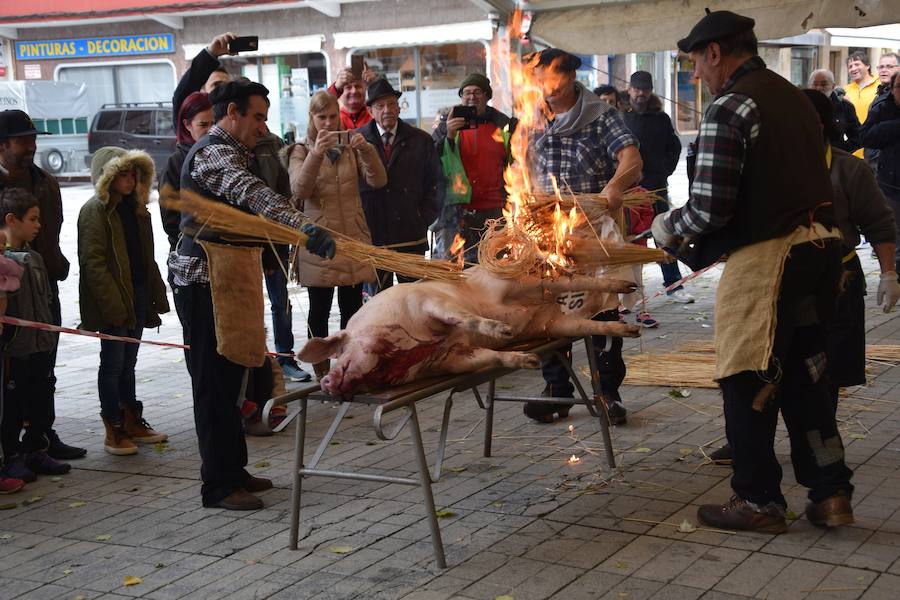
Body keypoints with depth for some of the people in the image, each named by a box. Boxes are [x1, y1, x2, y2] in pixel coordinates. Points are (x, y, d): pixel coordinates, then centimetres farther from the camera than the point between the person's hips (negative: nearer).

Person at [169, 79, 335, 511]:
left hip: (221, 276, 11)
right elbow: (254, 195, -35)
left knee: (227, 374, 15)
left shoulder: (224, 151, 19)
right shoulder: (213, 153, -17)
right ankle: (219, 486, -2)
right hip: (205, 279, -11)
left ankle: (232, 470, 23)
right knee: (214, 381, -7)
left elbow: (246, 199, 31)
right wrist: (305, 227, -49)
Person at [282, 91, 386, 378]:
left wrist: (366, 150, -19)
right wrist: (316, 154, -29)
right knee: (320, 309, 0)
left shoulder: (350, 148, 11)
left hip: (354, 238, 3)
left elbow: (378, 181, -3)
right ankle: (322, 371, 6)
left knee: (352, 308, 5)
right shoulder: (301, 152, 2)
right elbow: (300, 190, -16)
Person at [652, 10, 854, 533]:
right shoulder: (796, 98, 14)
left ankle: (758, 502, 14)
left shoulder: (729, 108, -12)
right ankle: (830, 494, 20)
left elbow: (710, 210, -18)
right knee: (804, 376, 16)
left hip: (764, 258, -8)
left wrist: (669, 228, 4)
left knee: (749, 383, 5)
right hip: (817, 248, 8)